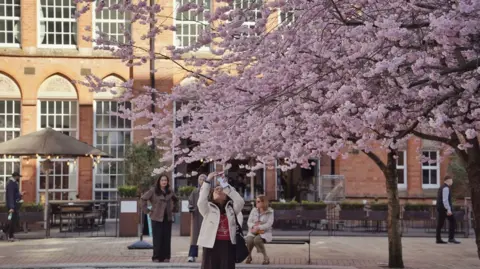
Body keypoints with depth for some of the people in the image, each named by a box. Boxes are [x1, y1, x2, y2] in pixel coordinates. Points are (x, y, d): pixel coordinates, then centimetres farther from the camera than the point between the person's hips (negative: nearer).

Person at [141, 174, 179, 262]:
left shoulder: (169, 191, 9)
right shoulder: (153, 191, -5)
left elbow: (175, 200, 25)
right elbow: (143, 198, -6)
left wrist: (175, 208, 14)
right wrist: (147, 210, -8)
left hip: (168, 218, 4)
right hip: (157, 218, -4)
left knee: (167, 238, 4)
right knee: (157, 238, -3)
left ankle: (166, 257, 11)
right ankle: (156, 257, 5)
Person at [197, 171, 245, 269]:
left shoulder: (231, 208, 12)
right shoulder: (208, 208, 7)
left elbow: (240, 201, -7)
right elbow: (201, 202, -14)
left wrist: (225, 185, -10)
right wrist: (208, 181, -16)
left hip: (227, 245, 2)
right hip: (211, 245, -2)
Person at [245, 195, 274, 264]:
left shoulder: (270, 212, -4)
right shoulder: (254, 210, 7)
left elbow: (269, 224, -15)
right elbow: (249, 222, 2)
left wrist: (258, 228, -26)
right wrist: (254, 227, -20)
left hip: (265, 232, -3)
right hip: (253, 231, 3)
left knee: (257, 240, -37)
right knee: (249, 240, -32)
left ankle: (266, 257, -17)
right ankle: (249, 256, -3)